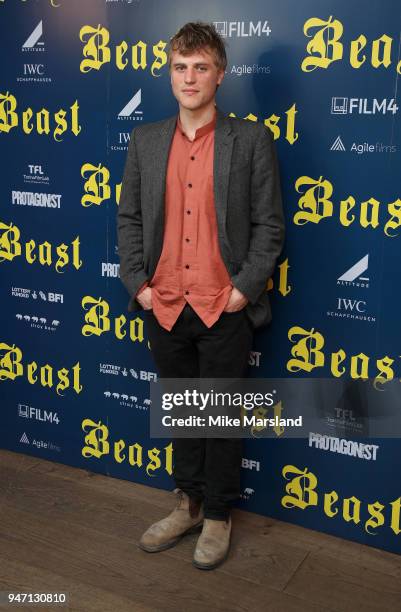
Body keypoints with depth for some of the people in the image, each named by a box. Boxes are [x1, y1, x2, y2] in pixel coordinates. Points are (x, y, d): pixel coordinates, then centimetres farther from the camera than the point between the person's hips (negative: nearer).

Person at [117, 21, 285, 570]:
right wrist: (137, 283, -1)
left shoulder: (251, 139, -3)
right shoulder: (145, 141, 8)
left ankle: (218, 516, 28)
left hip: (225, 308, -3)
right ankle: (189, 503, 36)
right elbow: (129, 218, 10)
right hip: (164, 307, 4)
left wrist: (245, 289, -11)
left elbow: (269, 223, -4)